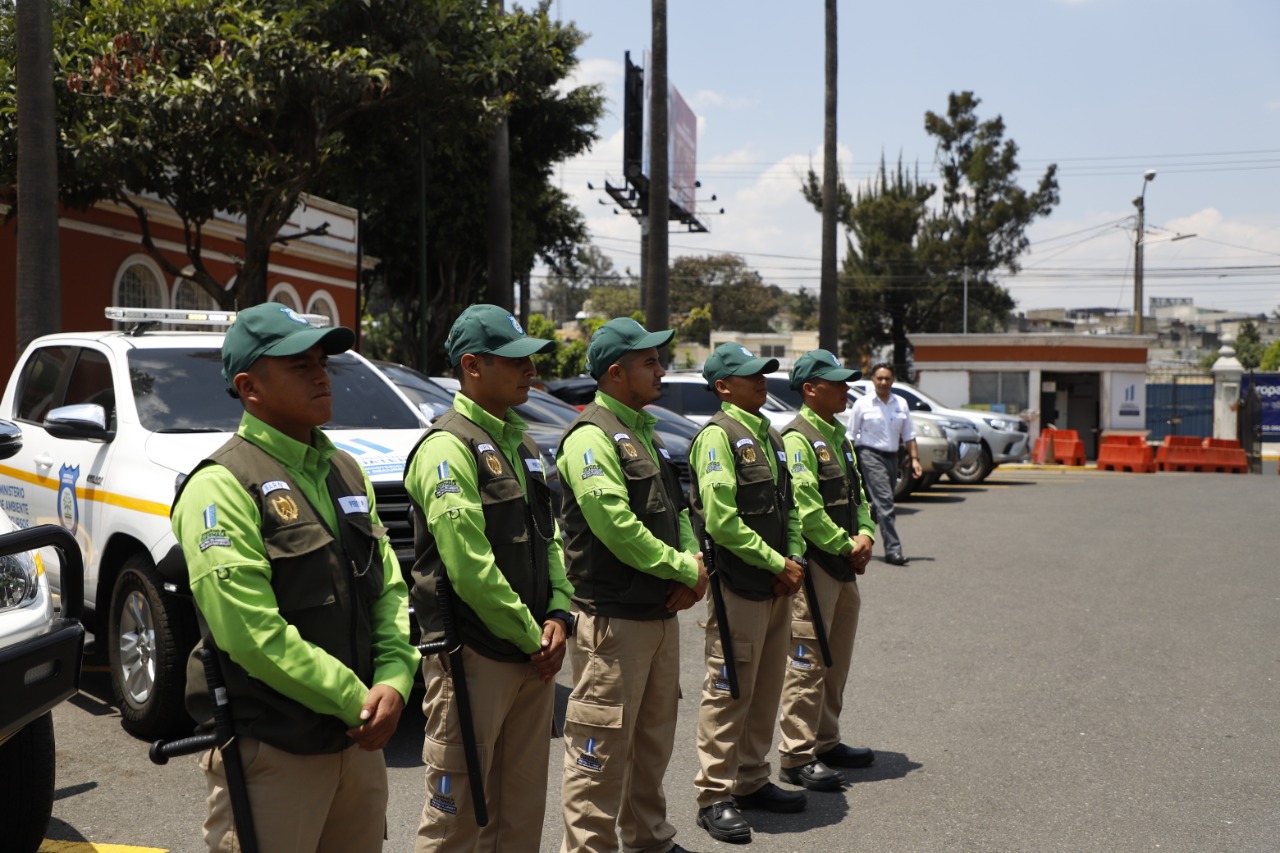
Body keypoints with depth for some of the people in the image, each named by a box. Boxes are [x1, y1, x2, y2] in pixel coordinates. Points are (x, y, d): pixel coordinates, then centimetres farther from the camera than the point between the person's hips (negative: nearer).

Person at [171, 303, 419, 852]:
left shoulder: (345, 473, 12)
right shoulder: (222, 487, -13)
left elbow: (390, 589, 9)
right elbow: (255, 636, -20)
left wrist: (394, 681, -7)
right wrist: (356, 702, -15)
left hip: (359, 742, 7)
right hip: (272, 753, -7)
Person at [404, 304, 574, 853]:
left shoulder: (521, 445, 14)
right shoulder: (448, 448, -14)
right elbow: (470, 568, -20)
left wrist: (559, 616, 0)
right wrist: (532, 638, -13)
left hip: (533, 656, 8)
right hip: (474, 658, -8)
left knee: (523, 805, 16)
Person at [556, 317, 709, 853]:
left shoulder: (645, 433, 15)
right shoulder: (591, 437, -15)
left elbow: (676, 508, 17)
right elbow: (616, 526, -23)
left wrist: (693, 566, -2)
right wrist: (687, 569, -13)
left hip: (662, 612, 10)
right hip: (613, 619, -10)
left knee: (654, 738, 20)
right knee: (603, 748, -3)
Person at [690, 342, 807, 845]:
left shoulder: (769, 435, 14)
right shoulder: (718, 435, -12)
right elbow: (721, 520, -20)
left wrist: (795, 560, 1)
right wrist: (777, 564, -14)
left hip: (777, 588, 8)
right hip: (739, 589, -8)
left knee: (766, 690, 15)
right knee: (729, 694, -2)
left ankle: (751, 782, 27)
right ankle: (714, 797, 8)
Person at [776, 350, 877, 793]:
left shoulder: (838, 436, 16)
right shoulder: (798, 439, -14)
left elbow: (857, 494, 19)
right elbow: (806, 509, -21)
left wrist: (865, 535, 1)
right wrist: (846, 546, -13)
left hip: (845, 565, 10)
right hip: (813, 564, -10)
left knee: (837, 660, 16)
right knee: (807, 661, -6)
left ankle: (826, 742, 27)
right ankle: (797, 756, 1)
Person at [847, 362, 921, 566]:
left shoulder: (901, 404, 10)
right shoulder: (863, 404, -2)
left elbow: (908, 435, 13)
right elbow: (851, 435, 0)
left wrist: (914, 459, 5)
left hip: (892, 457, 6)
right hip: (871, 455, -6)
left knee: (880, 503, 11)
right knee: (884, 501, -15)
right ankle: (893, 549, -17)